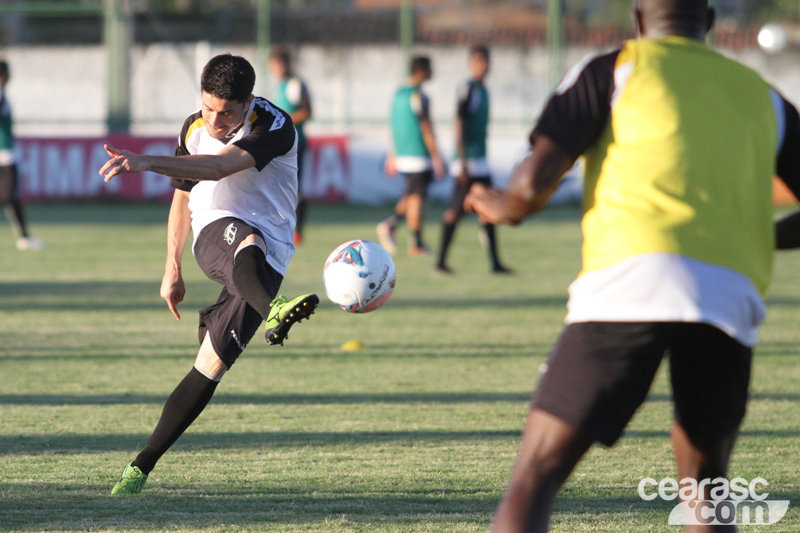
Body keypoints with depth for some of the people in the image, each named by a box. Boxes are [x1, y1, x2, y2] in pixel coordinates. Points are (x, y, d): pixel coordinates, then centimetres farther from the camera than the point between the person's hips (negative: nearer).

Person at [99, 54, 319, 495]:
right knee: (248, 243, -37)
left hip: (269, 257, -2)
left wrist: (146, 162, -44)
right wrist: (172, 268, 21)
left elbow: (220, 167, -32)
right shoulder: (194, 129, 5)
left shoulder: (275, 127, -16)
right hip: (215, 232, 2)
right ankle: (273, 312, -71)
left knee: (211, 367, -9)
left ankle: (142, 466, -1)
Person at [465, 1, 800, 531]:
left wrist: (501, 205, 28)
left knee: (534, 480, -1)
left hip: (630, 279, -3)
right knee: (705, 488, 22)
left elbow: (533, 184, 5)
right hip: (733, 299, 3)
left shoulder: (611, 69, 15)